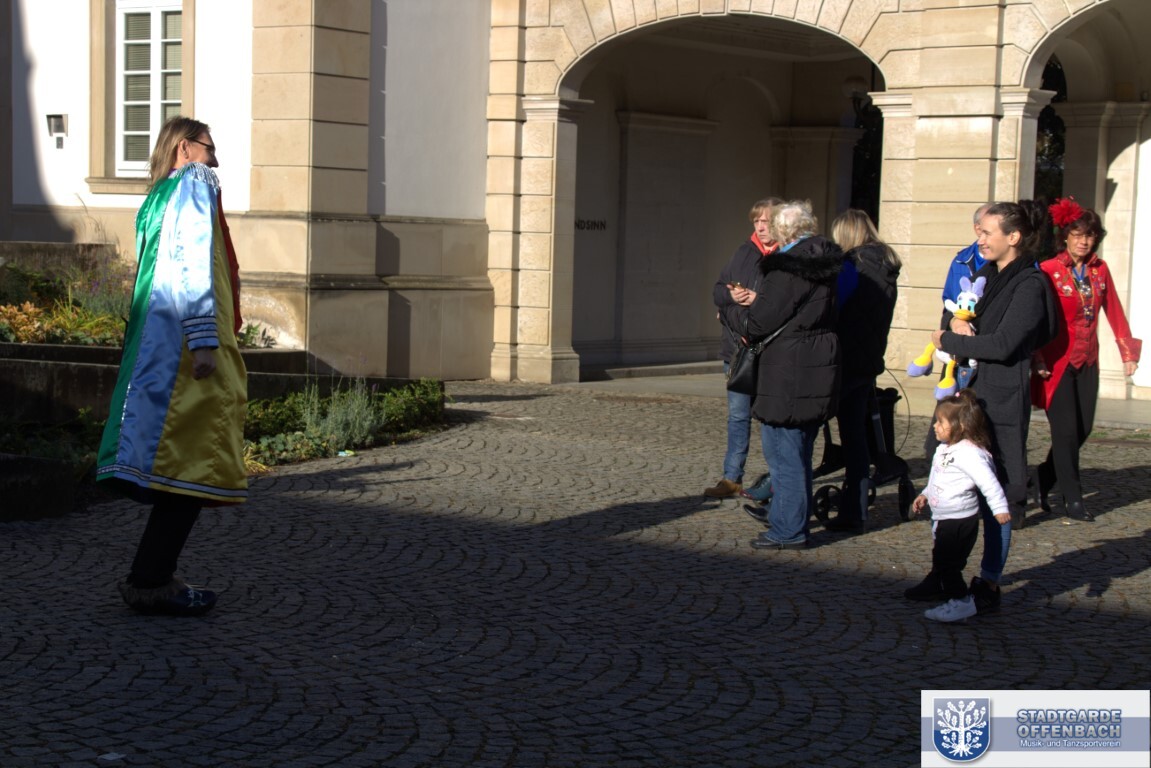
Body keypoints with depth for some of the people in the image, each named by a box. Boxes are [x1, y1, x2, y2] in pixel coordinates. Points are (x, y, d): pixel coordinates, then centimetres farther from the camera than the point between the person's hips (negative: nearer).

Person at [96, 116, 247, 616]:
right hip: (186, 337, -10)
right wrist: (203, 340, -21)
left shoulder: (156, 199, 24)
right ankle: (150, 580, -11)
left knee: (184, 461, 10)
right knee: (196, 460, -10)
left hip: (155, 342, 10)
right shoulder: (195, 182, -2)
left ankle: (153, 576, 11)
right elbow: (193, 262, -14)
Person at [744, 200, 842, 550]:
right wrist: (757, 302, 21)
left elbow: (766, 316, -16)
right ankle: (794, 520, 29)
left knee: (784, 450, -1)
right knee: (799, 450, 18)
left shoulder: (791, 263, -17)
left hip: (789, 370, -9)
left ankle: (788, 530, 3)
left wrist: (749, 332, 6)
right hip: (820, 364, 9)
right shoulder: (827, 260, 10)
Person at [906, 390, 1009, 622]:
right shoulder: (945, 449, 9)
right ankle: (933, 586, 41)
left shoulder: (968, 453, -24)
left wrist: (1000, 508, -30)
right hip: (943, 518, 10)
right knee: (940, 557, 24)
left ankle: (962, 601, -2)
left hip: (960, 521, -10)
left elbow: (988, 481, -28)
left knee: (948, 561, -8)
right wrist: (925, 496, 23)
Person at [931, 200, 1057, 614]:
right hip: (963, 393, 8)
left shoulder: (1030, 285, -11)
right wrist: (955, 321, -4)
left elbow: (1002, 344, -18)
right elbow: (953, 311, 20)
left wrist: (948, 341, -7)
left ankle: (989, 584, 9)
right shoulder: (985, 274, 15)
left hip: (1000, 401, -8)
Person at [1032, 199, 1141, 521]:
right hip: (1058, 363, -5)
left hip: (1087, 363, 5)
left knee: (1083, 428, 6)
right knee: (1067, 431, -4)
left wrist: (1128, 352, 5)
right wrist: (1039, 360, -16)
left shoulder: (1100, 270, 7)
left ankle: (1043, 477, 26)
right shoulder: (1049, 271, -9)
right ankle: (1072, 499, 6)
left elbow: (1114, 312, 10)